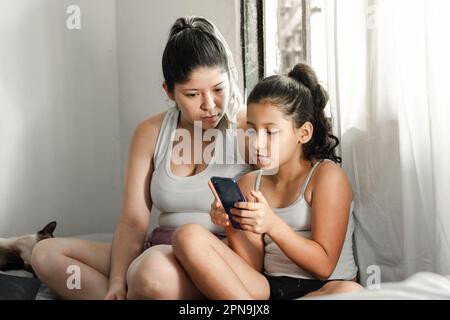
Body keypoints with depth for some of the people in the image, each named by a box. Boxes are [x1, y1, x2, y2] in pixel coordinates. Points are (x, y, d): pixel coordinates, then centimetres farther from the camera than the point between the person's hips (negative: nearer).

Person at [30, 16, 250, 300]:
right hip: (159, 250, 6)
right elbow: (133, 222, 1)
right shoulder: (150, 133, 7)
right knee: (47, 253, -2)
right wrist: (116, 282, -13)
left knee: (153, 270, -39)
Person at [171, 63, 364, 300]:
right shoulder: (249, 184, 10)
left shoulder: (326, 175, -4)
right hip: (267, 287, 3)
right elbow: (253, 268, 6)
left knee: (352, 293, -40)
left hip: (320, 289, -3)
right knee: (189, 236, -16)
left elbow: (324, 266, -9)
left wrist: (273, 225, -22)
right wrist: (233, 228, -13)